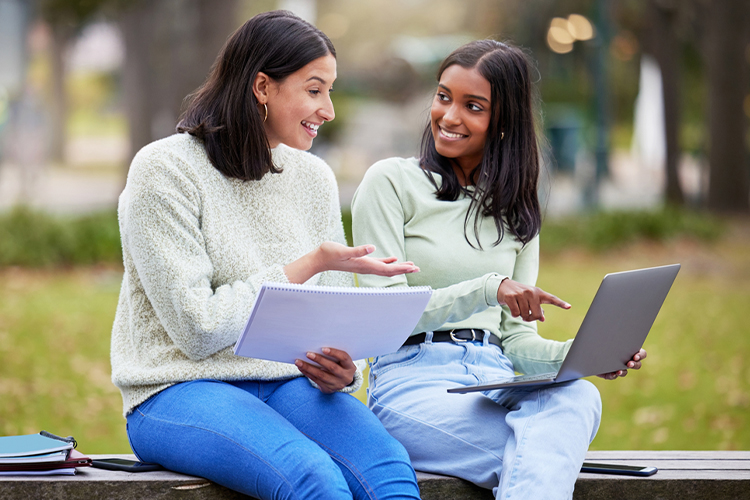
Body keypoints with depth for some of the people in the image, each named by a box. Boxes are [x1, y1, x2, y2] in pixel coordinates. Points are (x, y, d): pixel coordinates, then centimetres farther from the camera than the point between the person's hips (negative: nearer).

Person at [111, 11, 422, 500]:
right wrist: (309, 266, -13)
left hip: (289, 385, 5)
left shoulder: (314, 178, 12)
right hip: (180, 391, -5)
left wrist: (340, 372, -11)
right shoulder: (164, 170, -7)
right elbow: (199, 330, -13)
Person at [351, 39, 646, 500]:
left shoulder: (514, 209, 19)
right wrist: (487, 288, -20)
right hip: (412, 379, -4)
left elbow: (515, 336, 16)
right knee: (546, 456, -35)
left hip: (495, 379, 4)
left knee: (579, 397, -34)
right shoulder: (391, 182, 4)